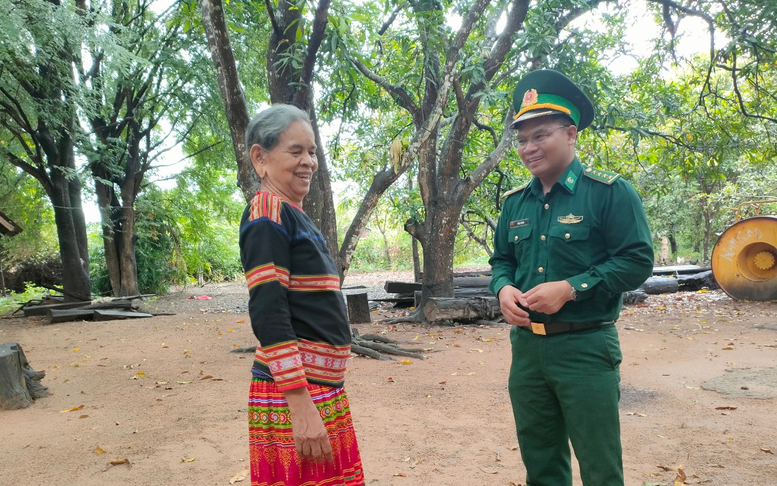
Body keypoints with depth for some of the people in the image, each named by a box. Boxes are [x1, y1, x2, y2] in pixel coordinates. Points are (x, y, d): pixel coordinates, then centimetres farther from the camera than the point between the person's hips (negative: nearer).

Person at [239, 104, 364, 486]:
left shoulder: (293, 214, 13)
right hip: (293, 393, -9)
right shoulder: (267, 213, -13)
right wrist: (300, 405, -23)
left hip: (324, 388, 9)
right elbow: (267, 313, -21)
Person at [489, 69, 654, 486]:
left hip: (585, 348, -5)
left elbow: (637, 260, -13)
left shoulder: (609, 192, -8)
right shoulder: (515, 203, 9)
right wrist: (503, 289, -5)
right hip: (526, 346, 6)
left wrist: (569, 289, -21)